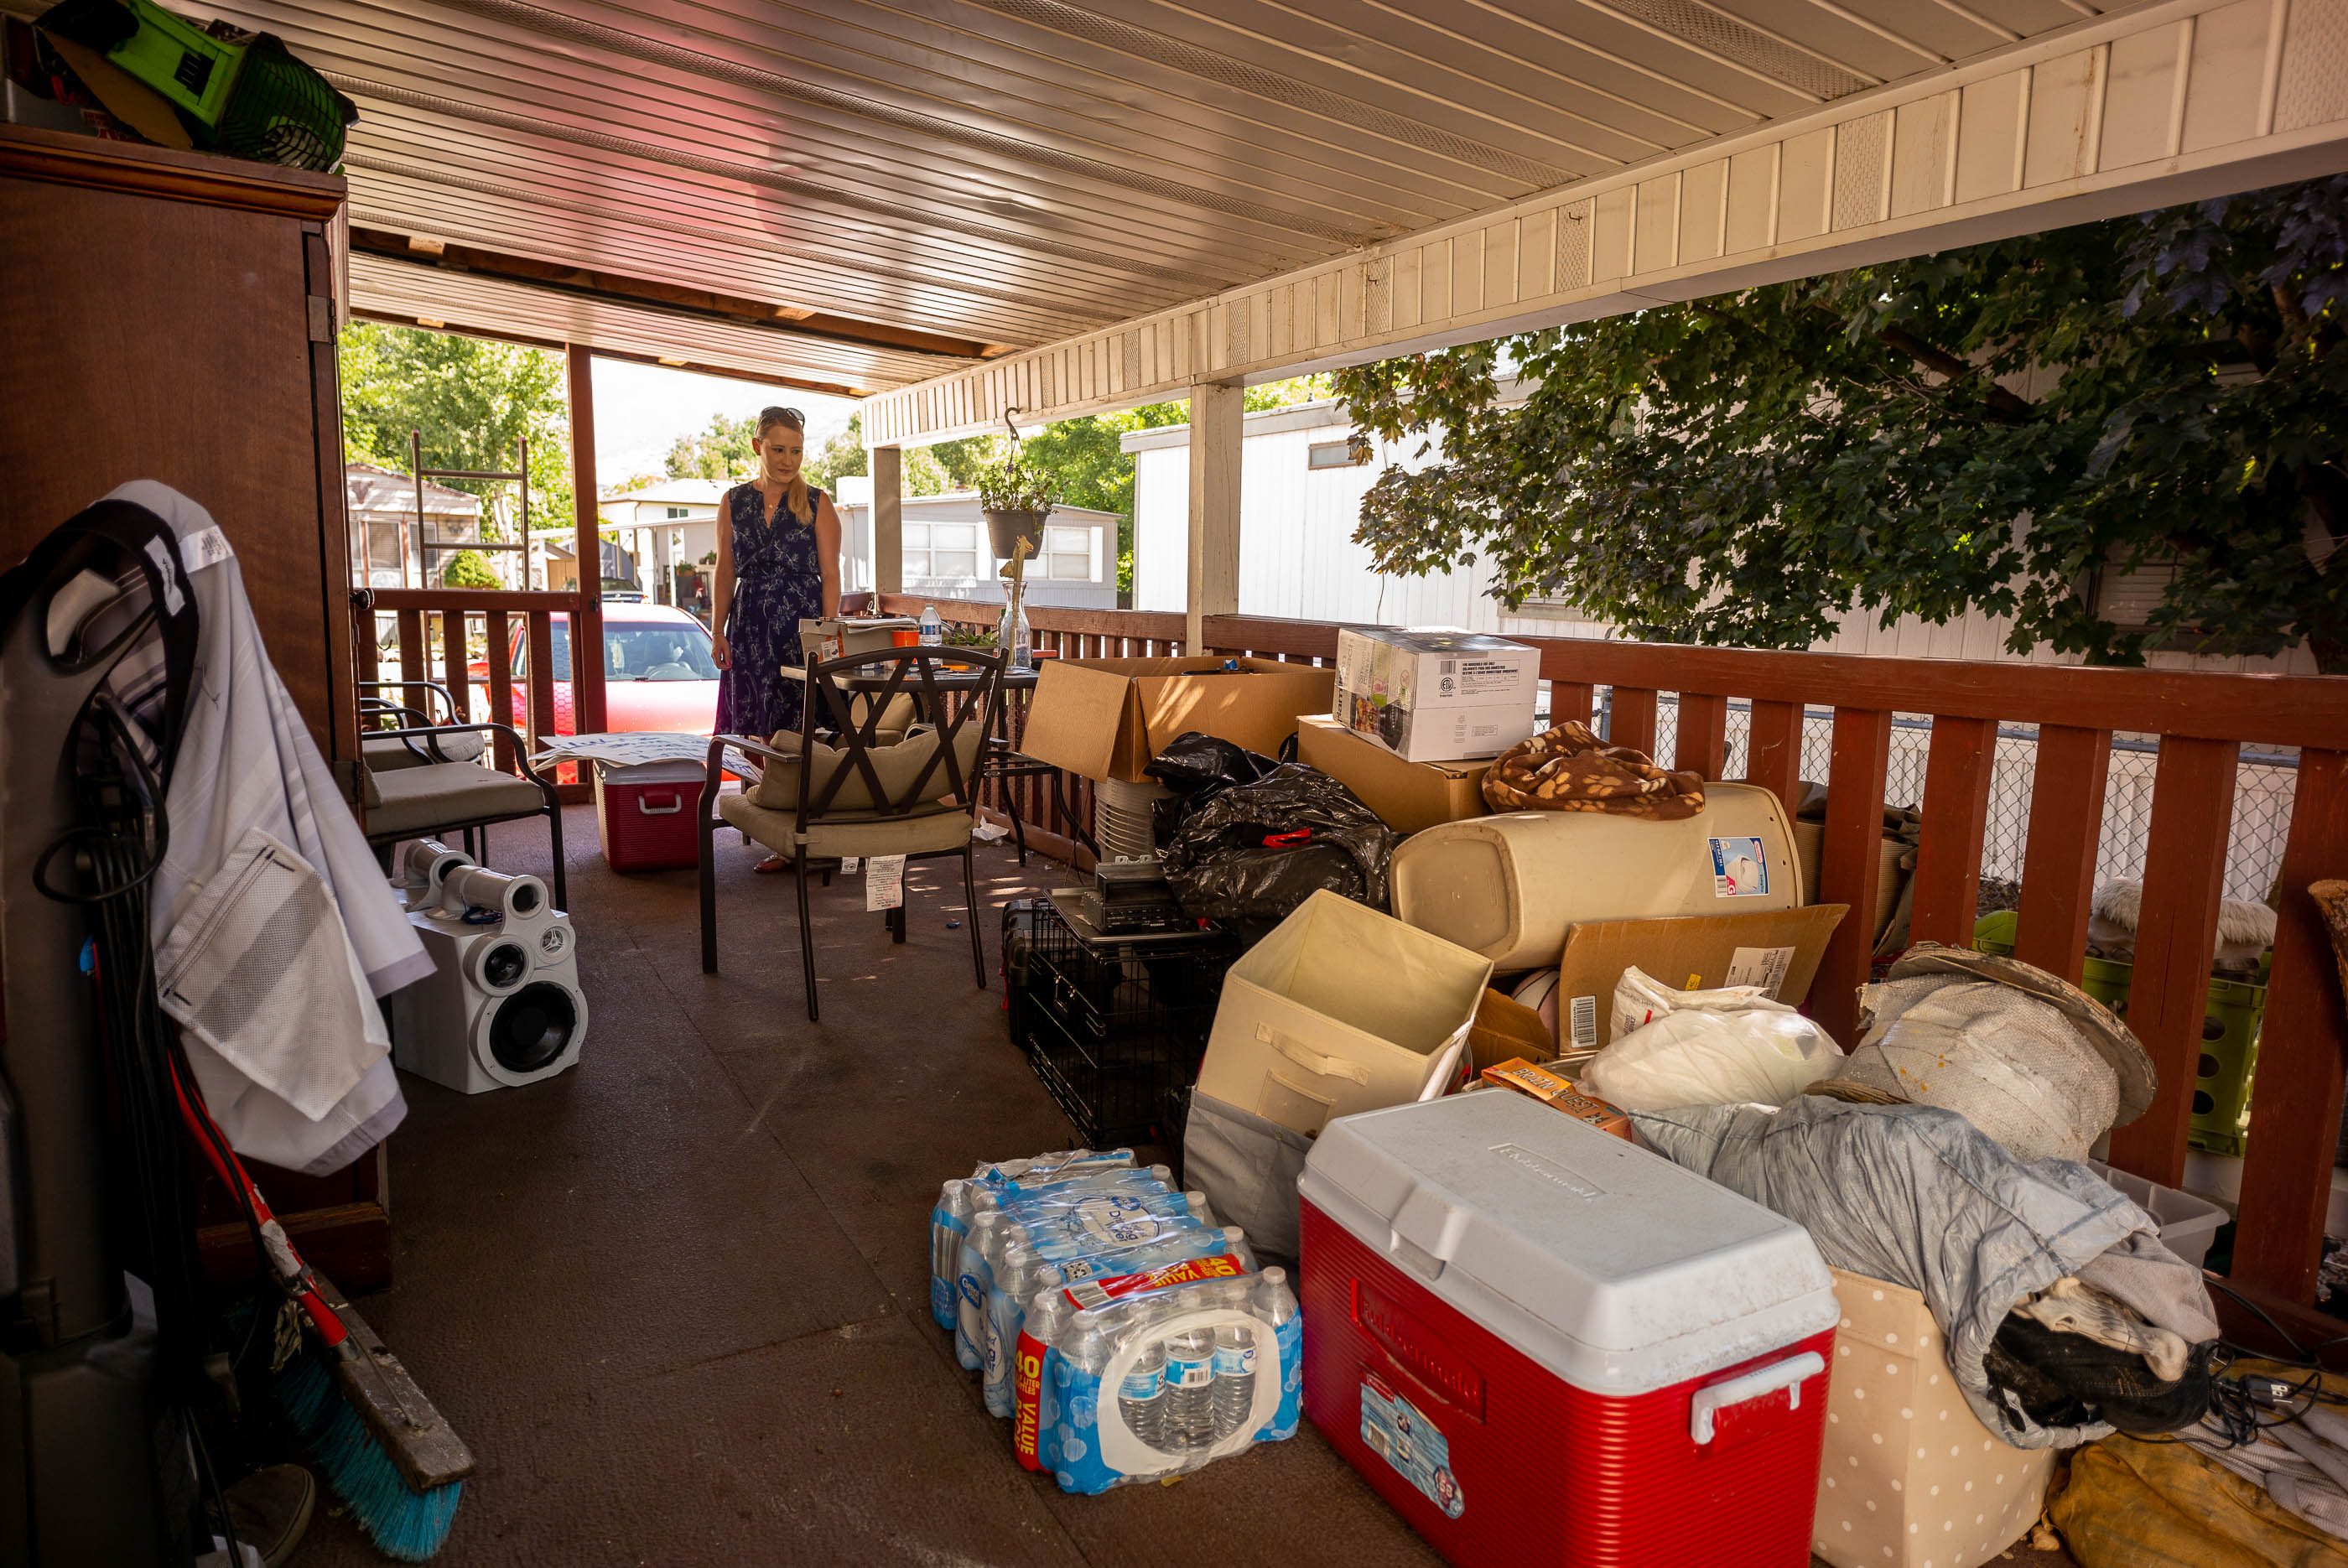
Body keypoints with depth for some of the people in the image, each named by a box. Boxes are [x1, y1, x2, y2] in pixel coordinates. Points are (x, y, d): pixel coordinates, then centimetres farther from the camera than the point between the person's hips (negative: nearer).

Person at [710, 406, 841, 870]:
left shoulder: (816, 504, 2)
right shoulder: (735, 501, 11)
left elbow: (830, 576, 0)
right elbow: (725, 571, 13)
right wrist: (718, 631, 4)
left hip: (801, 625, -3)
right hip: (749, 627, 4)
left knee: (797, 734, -6)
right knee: (759, 733, 2)